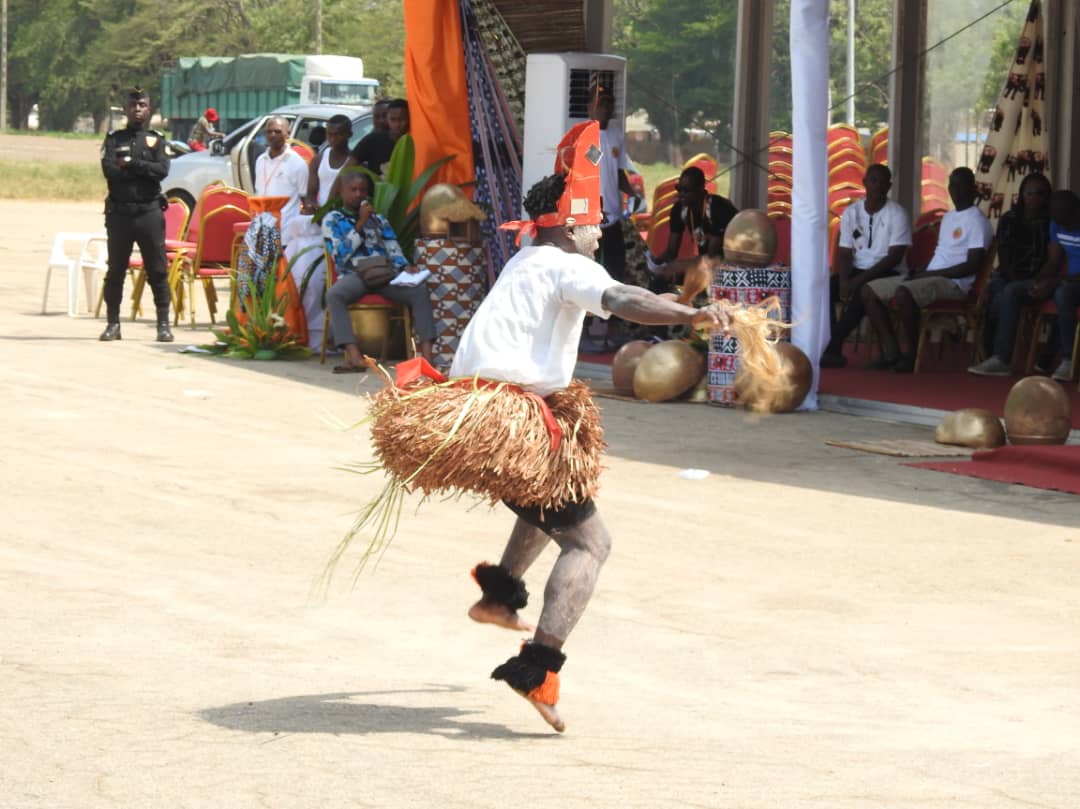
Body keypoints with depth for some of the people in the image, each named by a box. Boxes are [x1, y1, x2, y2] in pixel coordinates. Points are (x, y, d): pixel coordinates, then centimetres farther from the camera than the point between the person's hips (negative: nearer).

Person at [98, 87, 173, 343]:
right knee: (115, 270, 4)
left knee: (157, 270, -2)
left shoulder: (156, 139, 8)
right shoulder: (114, 139, 8)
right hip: (119, 213, 1)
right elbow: (109, 169, -9)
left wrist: (130, 164, -12)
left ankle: (163, 324, 1)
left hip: (149, 213, -1)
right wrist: (144, 170, -12)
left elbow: (162, 170, -8)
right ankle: (113, 324, 11)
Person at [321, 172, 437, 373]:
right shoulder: (332, 220, 14)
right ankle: (355, 357, -47)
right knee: (333, 295, -37)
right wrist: (360, 224, -5)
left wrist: (405, 267, -7)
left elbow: (393, 250, 15)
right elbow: (340, 254, 0)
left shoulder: (379, 220, 25)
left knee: (420, 290, -26)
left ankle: (427, 354, -34)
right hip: (354, 275, -3)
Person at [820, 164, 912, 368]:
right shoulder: (851, 212, 8)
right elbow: (844, 253, 6)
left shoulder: (898, 214, -6)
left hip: (888, 274, -5)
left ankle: (833, 348, -34)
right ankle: (832, 349, -28)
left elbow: (895, 257, -13)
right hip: (857, 271, 5)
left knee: (862, 292, -36)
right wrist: (844, 280, -16)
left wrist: (859, 280, -22)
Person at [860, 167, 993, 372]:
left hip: (954, 283, -10)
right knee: (869, 290, 0)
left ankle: (912, 353, -21)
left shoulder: (977, 221, -8)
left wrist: (930, 273, -17)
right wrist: (920, 270, 6)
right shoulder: (948, 217, 21)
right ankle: (891, 351, -7)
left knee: (903, 292, -37)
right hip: (929, 277, 10)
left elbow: (972, 265, -16)